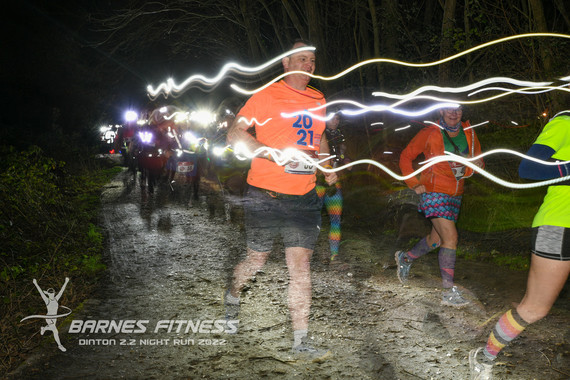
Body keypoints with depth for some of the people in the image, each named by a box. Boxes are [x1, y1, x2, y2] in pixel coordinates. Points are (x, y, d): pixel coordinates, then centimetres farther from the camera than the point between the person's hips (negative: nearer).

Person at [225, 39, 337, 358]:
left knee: (301, 266, 0)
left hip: (304, 198, 4)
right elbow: (235, 134, -12)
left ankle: (301, 340, 8)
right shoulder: (267, 96, -6)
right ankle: (233, 294, 45)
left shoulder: (319, 100, 12)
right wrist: (278, 154, -22)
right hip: (266, 196, -4)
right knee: (257, 261, 11)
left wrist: (328, 166, 13)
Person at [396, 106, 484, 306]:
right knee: (451, 238, -17)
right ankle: (449, 292, -10)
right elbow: (406, 157, -1)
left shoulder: (469, 133, 4)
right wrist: (415, 184, -7)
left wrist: (472, 166, -9)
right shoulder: (430, 133, -10)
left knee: (436, 239, 15)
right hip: (434, 193, -6)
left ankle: (405, 258, 41)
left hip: (455, 195, 6)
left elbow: (478, 159, 15)